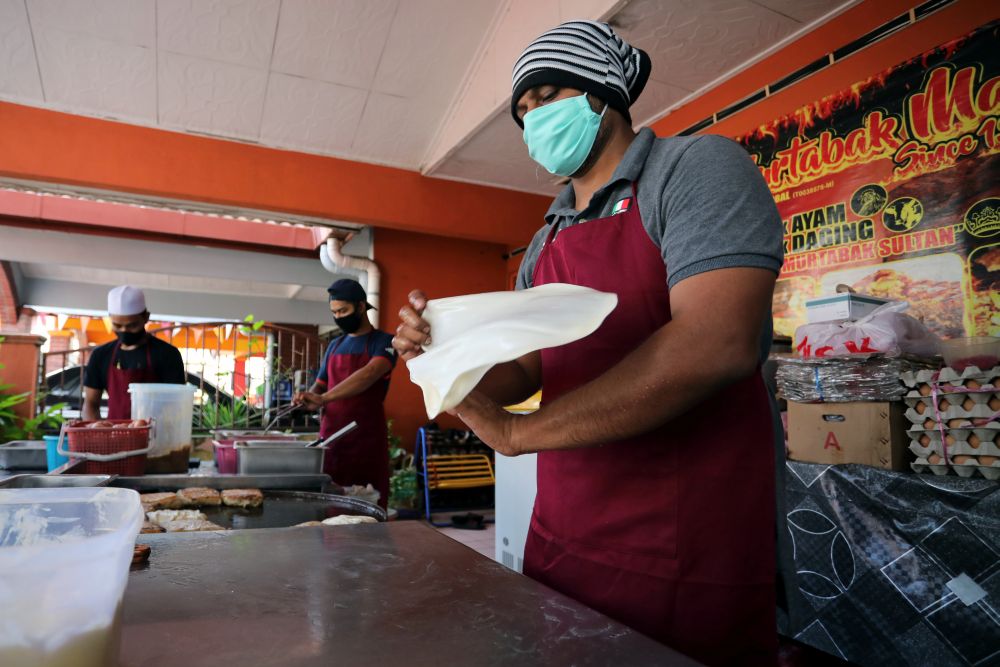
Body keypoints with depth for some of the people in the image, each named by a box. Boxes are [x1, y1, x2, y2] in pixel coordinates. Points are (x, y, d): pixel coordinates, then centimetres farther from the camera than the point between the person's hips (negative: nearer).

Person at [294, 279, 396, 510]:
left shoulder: (383, 342, -4)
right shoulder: (334, 346, 17)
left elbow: (369, 374, -21)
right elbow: (319, 386, 20)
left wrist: (323, 399, -31)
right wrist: (309, 397, -4)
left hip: (366, 438, -5)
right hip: (330, 435, 5)